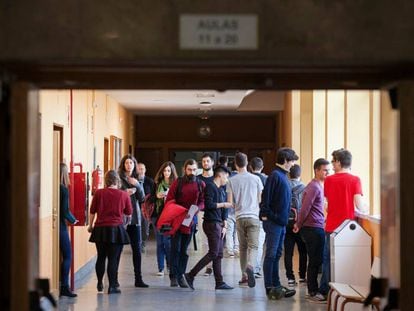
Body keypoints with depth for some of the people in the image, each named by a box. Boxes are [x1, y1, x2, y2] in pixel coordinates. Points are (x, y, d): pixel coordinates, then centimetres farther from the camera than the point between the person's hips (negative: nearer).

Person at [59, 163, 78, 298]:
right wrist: (73, 220, 5)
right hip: (60, 226, -5)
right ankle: (64, 286, 0)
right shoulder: (64, 190, -12)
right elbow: (65, 211, -14)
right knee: (67, 256, 5)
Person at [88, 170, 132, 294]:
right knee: (113, 259, 0)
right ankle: (112, 286, -2)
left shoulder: (98, 193, -2)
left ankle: (100, 284, 25)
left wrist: (90, 225, 17)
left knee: (101, 257, 15)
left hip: (100, 229, 2)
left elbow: (92, 211, 4)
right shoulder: (124, 195, -5)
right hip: (116, 229, -2)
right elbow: (129, 212, 6)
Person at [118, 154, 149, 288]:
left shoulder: (136, 180, 14)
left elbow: (142, 198, 8)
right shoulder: (118, 178, -3)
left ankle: (138, 279, 11)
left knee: (137, 248, 5)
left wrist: (137, 185, -6)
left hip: (134, 217, 5)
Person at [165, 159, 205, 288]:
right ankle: (174, 276, -1)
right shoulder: (178, 182, 0)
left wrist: (197, 208, -19)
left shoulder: (201, 184, 5)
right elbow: (169, 200, -2)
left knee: (184, 249, 7)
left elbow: (203, 202, 2)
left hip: (190, 221, 2)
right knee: (175, 248, -4)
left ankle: (181, 275, 13)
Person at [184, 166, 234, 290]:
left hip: (218, 224, 9)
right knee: (213, 253, -12)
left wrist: (224, 226, 10)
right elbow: (208, 204, -20)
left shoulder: (222, 191, 20)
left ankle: (219, 282, 9)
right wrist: (223, 204, -10)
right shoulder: (210, 187, -8)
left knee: (219, 254, 7)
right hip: (211, 223, -9)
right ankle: (191, 275, -10)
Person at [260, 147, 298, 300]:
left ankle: (276, 286, 17)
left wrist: (284, 218, 14)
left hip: (281, 222, 9)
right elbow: (265, 198, -17)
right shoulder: (275, 175, -13)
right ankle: (270, 288, -3)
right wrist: (267, 216, -18)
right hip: (273, 222, -9)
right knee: (271, 254, -5)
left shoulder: (283, 176, 16)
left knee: (277, 254, 12)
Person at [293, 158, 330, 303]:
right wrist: (299, 225, -9)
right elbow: (305, 208, -18)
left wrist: (299, 224, 17)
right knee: (315, 261, -5)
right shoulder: (314, 187, -15)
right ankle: (313, 292, 1)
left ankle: (313, 289, 19)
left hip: (317, 228, 10)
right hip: (312, 228, -10)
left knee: (316, 260, 13)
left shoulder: (319, 186, 17)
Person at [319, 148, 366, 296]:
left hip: (331, 226, 2)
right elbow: (358, 203, -12)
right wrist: (365, 215, 5)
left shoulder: (329, 180, 2)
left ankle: (325, 291, 15)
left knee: (328, 259, 12)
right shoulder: (355, 180, -7)